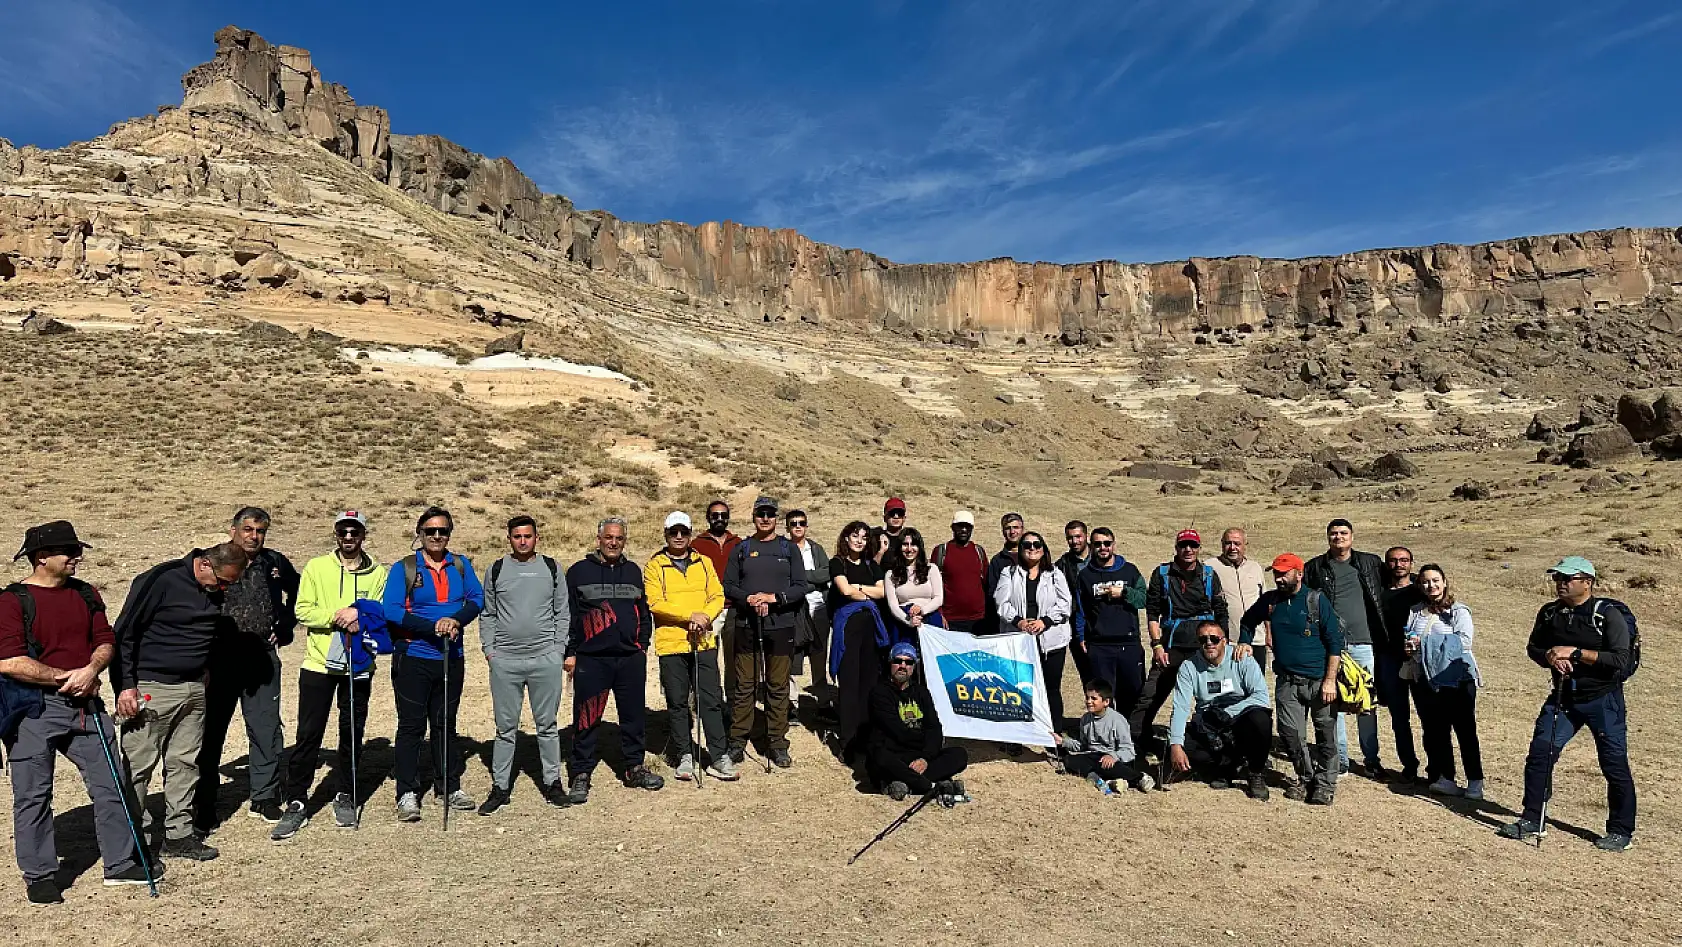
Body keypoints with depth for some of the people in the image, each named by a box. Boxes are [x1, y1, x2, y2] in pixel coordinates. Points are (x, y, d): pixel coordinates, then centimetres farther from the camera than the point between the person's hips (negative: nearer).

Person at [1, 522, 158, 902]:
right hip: (35, 710, -5)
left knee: (110, 785, 8)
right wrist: (65, 676, -14)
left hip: (85, 704, 5)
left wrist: (91, 670, -11)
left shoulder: (84, 593, 9)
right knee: (33, 795, 5)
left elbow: (105, 641, 8)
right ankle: (39, 876, 21)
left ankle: (121, 863, 20)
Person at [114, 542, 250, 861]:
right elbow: (124, 633, -11)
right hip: (152, 688, -6)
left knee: (185, 763, 10)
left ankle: (179, 834, 20)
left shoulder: (216, 592, 6)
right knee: (139, 764, 0)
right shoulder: (161, 580, -14)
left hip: (195, 688, 6)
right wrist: (126, 685, -13)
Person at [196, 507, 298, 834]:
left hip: (262, 659, 2)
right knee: (211, 731, 5)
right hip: (220, 658, -2)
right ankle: (204, 805, 17)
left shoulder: (275, 563, 6)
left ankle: (265, 798, 16)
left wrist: (284, 627, 12)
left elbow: (298, 593, 22)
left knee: (267, 729, 5)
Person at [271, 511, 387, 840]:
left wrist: (362, 618, -19)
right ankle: (297, 804, 11)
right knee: (308, 734, 1)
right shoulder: (316, 567, 2)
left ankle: (345, 797, 23)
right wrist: (337, 616, -19)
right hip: (319, 664, -1)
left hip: (358, 666, 1)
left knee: (352, 733, 9)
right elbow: (303, 610, -5)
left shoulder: (378, 574, 4)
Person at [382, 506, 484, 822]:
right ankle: (407, 793, 12)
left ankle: (449, 787, 25)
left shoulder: (461, 565, 5)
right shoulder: (404, 568, -5)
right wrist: (433, 626, -22)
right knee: (411, 725, 2)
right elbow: (391, 610, -14)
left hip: (451, 659, 3)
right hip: (412, 659, -3)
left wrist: (457, 620, -20)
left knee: (446, 724, 14)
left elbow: (477, 598, 0)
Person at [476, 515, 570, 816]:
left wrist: (558, 648, 1)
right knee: (506, 727, 7)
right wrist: (489, 649, 1)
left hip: (546, 659, 0)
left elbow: (562, 612, 8)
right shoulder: (495, 570, 7)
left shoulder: (552, 568, 6)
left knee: (547, 724, 8)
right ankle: (500, 786, 17)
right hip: (505, 661, 0)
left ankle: (552, 782, 18)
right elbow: (487, 614, 11)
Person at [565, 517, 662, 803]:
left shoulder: (633, 571, 13)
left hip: (631, 658, 4)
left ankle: (635, 768, 23)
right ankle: (580, 775, 12)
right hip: (591, 660, -3)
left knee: (634, 715, 10)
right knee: (586, 718, 0)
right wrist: (570, 653, -3)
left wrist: (643, 644, 11)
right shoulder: (579, 571, 2)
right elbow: (567, 615, 1)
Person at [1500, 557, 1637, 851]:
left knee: (1614, 764, 3)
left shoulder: (1609, 614, -12)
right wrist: (1550, 655, -9)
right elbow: (1533, 647, 12)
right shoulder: (1549, 613, 5)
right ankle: (1531, 820, 10)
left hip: (1603, 699, -5)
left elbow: (1621, 660, -18)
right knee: (1539, 755, 0)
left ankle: (1622, 832, 20)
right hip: (1563, 697, 5)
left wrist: (1576, 653, -22)